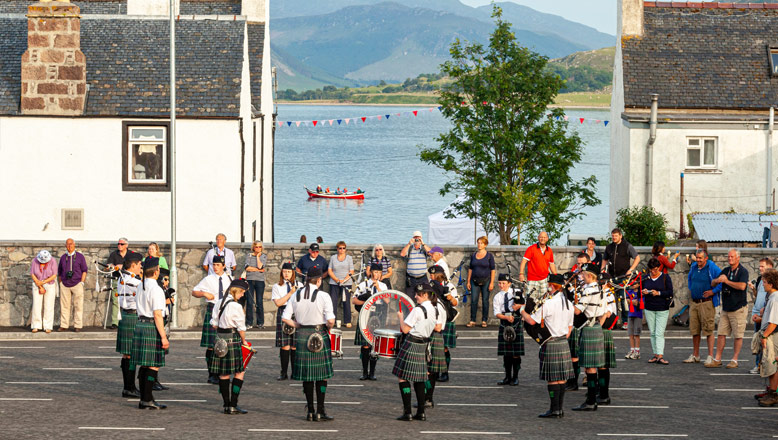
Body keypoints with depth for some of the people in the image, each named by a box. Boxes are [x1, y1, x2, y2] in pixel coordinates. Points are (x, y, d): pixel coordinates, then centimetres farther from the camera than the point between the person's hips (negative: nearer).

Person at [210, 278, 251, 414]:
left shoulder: (220, 303, 9)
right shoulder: (236, 306, -14)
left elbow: (214, 324, 13)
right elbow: (241, 327, -8)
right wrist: (244, 341, 7)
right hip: (233, 341, -8)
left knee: (223, 374, 10)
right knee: (239, 372, -2)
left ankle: (226, 405, 14)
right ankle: (233, 405, -6)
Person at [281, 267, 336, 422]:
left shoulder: (296, 295, 3)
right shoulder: (323, 296, -11)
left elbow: (285, 318, 1)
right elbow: (331, 320, -18)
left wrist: (299, 326, 11)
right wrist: (327, 327, 3)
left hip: (302, 336, 4)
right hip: (319, 334, -4)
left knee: (307, 375, 10)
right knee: (321, 375, 4)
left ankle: (310, 411, 11)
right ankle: (320, 412, 2)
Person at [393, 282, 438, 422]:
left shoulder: (418, 310, -17)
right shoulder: (434, 309, 6)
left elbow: (405, 329, -16)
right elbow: (438, 328, 17)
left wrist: (400, 317, 0)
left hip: (411, 345, -8)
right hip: (423, 345, 8)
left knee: (403, 378, -2)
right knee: (419, 379, 15)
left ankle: (407, 413, -6)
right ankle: (421, 412, 14)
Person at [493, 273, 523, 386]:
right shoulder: (497, 297, 5)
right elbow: (497, 314, -3)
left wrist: (519, 306, -13)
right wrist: (507, 317, -20)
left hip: (516, 323, -2)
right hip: (504, 324, 2)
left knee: (516, 352, -2)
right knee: (506, 352, 6)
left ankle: (515, 377, 6)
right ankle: (508, 377, 14)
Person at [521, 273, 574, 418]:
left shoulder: (548, 304, -16)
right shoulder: (568, 304, 9)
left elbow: (532, 321, -12)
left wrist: (522, 310, 4)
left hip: (551, 345, -7)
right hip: (564, 344, 7)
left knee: (553, 379, -4)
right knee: (561, 378, 9)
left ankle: (554, 410, -3)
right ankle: (560, 409, 12)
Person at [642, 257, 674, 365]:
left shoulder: (665, 277, -2)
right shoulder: (646, 277, 7)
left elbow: (670, 292, -6)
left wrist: (659, 293, -19)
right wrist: (643, 292, -10)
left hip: (662, 309, -3)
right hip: (649, 309, 3)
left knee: (659, 333, -11)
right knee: (652, 333, 5)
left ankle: (660, 356, -16)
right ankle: (656, 355, 10)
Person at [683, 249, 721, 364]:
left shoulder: (712, 268, -9)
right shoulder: (693, 267, 11)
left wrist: (713, 291, -13)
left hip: (706, 303, -6)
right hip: (694, 303, 6)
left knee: (708, 330, -7)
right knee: (694, 330, 10)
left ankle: (710, 356, -4)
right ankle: (695, 355, 19)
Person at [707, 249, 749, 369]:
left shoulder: (743, 271, -7)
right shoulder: (725, 271, 13)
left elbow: (742, 286, -23)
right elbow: (712, 284, 15)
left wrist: (727, 281, -16)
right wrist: (717, 280, -10)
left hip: (738, 308, -6)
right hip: (725, 308, 6)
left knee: (738, 336, -1)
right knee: (721, 334, 3)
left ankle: (734, 360, 6)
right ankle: (717, 360, 5)